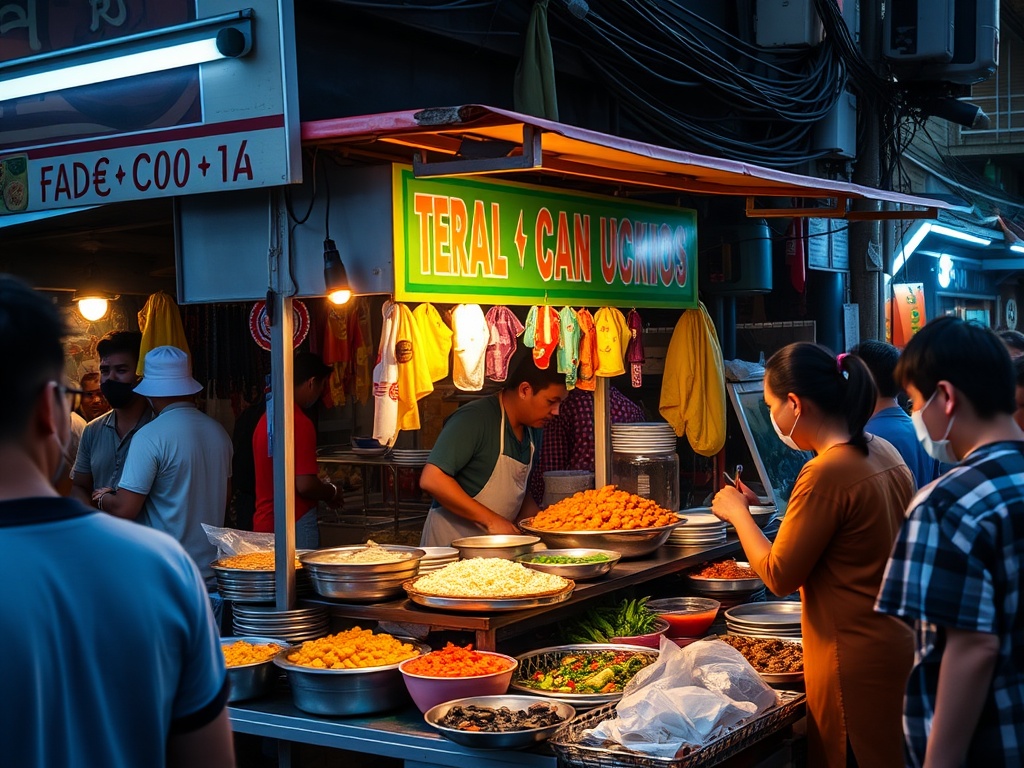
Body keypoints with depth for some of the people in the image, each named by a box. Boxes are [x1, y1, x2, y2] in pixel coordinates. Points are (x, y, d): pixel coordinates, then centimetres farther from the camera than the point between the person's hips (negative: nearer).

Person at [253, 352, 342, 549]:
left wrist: (321, 486, 23)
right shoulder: (300, 423, -17)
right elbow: (305, 485, -21)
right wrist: (332, 492, -3)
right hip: (295, 524, -9)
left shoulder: (266, 417, 11)